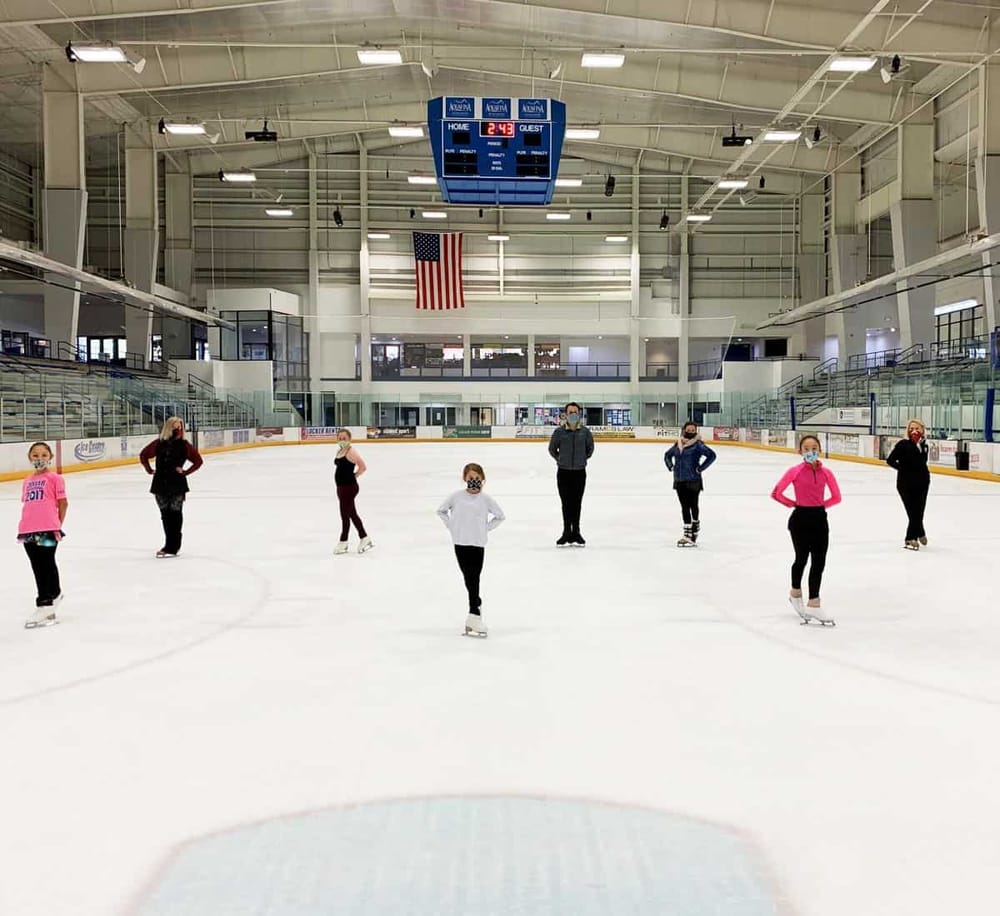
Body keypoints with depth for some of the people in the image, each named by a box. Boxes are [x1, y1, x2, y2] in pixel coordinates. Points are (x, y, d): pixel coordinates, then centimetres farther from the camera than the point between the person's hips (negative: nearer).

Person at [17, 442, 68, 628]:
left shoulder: (54, 478, -2)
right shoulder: (27, 481, 16)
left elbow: (62, 502, -1)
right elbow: (26, 504, 19)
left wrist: (58, 525, 0)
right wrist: (23, 527, 13)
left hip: (48, 530, -6)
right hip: (28, 531, 6)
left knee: (46, 565, -1)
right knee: (38, 567, 10)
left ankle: (45, 603, 6)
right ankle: (53, 594, 20)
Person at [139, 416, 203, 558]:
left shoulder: (184, 445, -4)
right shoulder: (158, 444, 0)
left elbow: (198, 461, 1)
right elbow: (143, 455, 14)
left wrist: (185, 472, -5)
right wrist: (149, 470, 7)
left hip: (177, 485, -3)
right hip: (161, 484, 3)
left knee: (175, 514, 0)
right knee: (165, 514, 9)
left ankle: (172, 546, 3)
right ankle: (171, 545, 19)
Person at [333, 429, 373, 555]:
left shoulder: (351, 451, -15)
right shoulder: (339, 451, 10)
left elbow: (363, 467, -21)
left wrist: (353, 476, -9)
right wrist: (346, 476, 10)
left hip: (349, 487, -9)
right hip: (341, 487, 9)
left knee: (345, 515, 1)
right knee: (352, 514, 15)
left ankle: (343, 543, 13)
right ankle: (365, 539, 24)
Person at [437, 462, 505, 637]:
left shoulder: (485, 499, 1)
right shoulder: (457, 496, 2)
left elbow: (500, 516, 10)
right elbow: (441, 510, 13)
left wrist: (486, 528, 1)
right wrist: (451, 526, 4)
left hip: (478, 544, -1)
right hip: (460, 542, 1)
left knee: (474, 578, -1)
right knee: (468, 577, 6)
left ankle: (474, 615, 1)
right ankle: (477, 604, 25)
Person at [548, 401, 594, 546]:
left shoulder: (585, 432, -4)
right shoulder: (559, 431, -6)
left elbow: (590, 448, 13)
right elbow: (552, 449, 8)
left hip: (579, 473, 1)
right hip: (563, 473, -1)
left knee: (577, 503, 8)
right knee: (566, 503, 4)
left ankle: (576, 532, 17)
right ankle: (567, 533, 12)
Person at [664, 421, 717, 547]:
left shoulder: (698, 445, -9)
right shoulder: (678, 445, 8)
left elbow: (711, 455, -19)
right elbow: (667, 455, 25)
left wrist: (700, 468, -17)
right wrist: (671, 467, 12)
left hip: (693, 481, -6)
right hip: (679, 481, 6)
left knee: (692, 505, 3)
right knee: (684, 507, 8)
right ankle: (688, 534, 14)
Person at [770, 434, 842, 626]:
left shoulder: (826, 472, -1)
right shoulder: (795, 472, -9)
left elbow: (836, 497, 8)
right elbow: (776, 493, -7)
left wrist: (820, 506, 0)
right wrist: (793, 504, -3)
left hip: (820, 518, 3)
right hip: (800, 518, -3)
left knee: (819, 562, 3)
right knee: (802, 559, 9)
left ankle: (813, 605, 9)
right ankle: (795, 593, 36)